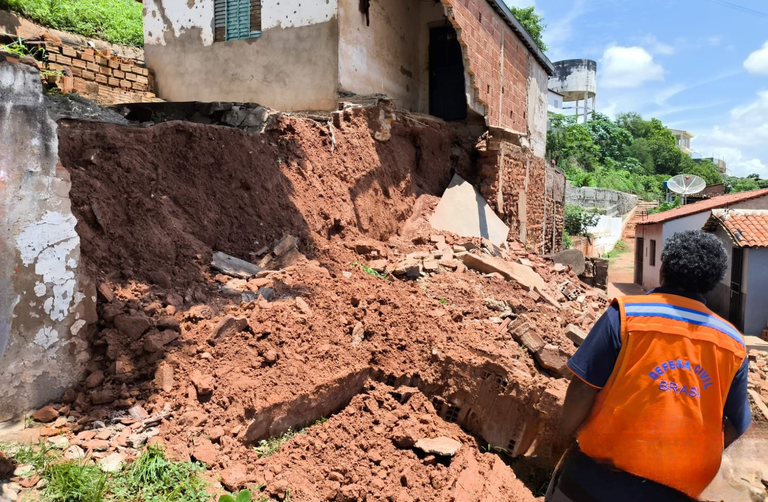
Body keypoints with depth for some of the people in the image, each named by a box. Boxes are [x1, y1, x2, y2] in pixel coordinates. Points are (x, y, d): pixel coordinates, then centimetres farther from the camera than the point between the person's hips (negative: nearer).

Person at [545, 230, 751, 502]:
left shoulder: (626, 314, -15)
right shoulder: (733, 343, -1)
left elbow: (583, 389, -15)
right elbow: (734, 426, 6)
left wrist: (567, 437, 2)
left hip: (601, 476, -3)